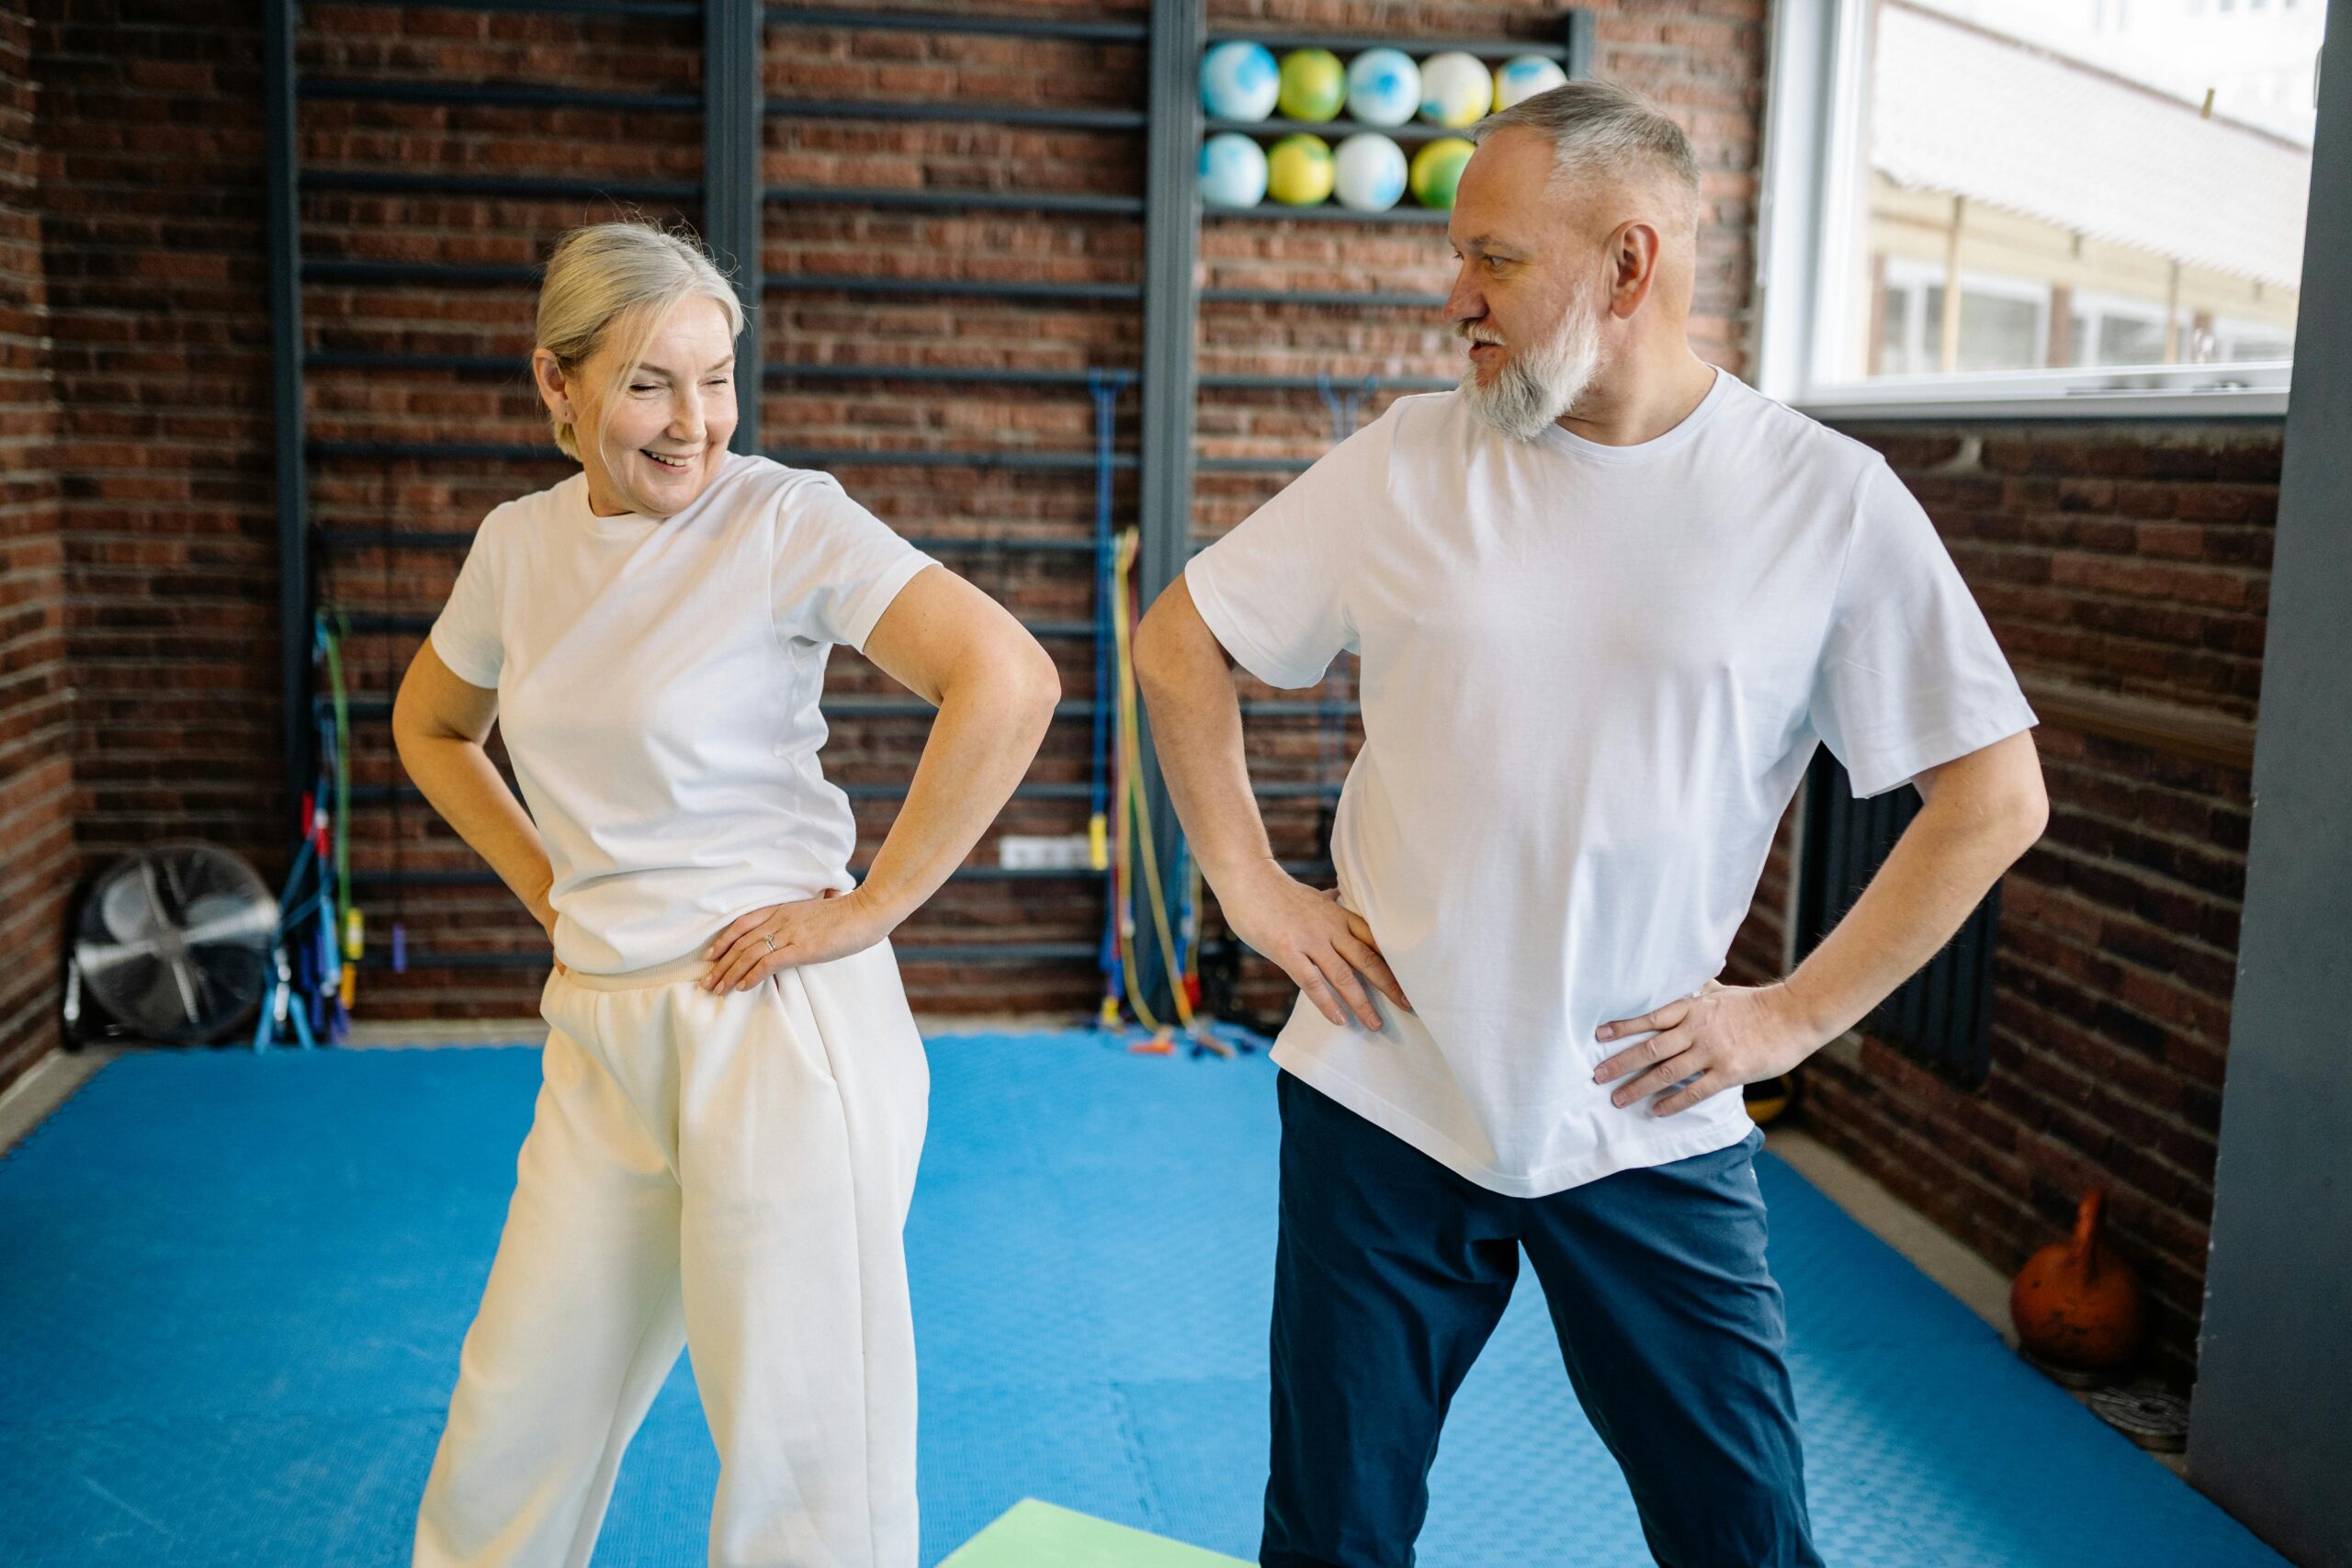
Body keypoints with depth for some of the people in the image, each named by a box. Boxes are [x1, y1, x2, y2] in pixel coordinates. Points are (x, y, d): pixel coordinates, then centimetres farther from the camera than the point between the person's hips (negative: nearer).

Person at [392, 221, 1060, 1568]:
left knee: (802, 1454, 6)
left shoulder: (785, 519, -10)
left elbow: (1009, 682, -22)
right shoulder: (519, 543, 8)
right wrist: (550, 888, 12)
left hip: (778, 1018, -5)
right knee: (516, 1424, 17)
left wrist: (870, 909, -17)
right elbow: (430, 728, 25)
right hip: (599, 1028, 6)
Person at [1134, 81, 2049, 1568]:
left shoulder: (1827, 500, -6)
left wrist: (1796, 1013, -5)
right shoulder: (1410, 460, -1)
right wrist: (1248, 882, 1)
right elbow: (1182, 643, 9)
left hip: (1650, 1135, -1)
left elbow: (1995, 794, -1)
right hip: (1383, 1104, 2)